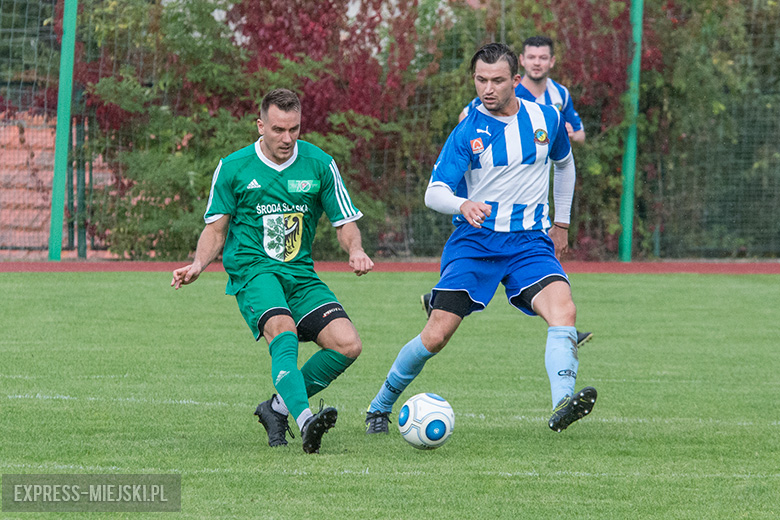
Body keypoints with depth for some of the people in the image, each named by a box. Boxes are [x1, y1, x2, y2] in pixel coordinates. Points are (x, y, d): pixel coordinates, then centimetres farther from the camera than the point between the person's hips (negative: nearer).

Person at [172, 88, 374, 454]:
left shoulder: (320, 165, 4)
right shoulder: (233, 168, 1)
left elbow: (345, 223, 8)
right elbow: (216, 229, 8)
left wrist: (356, 251, -14)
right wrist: (198, 265, -10)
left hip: (300, 274, 4)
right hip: (252, 271, -4)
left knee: (347, 344, -15)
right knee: (283, 330, -33)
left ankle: (278, 407, 3)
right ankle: (305, 420, -51)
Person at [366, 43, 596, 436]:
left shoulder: (545, 119, 4)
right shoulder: (467, 131, -6)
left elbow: (563, 163, 25)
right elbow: (434, 192, -12)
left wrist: (561, 221, 26)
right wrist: (464, 205, -34)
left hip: (530, 241, 2)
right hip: (473, 241, -2)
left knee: (563, 310, -27)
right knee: (437, 334, -9)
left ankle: (562, 405, -41)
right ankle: (381, 406, 13)